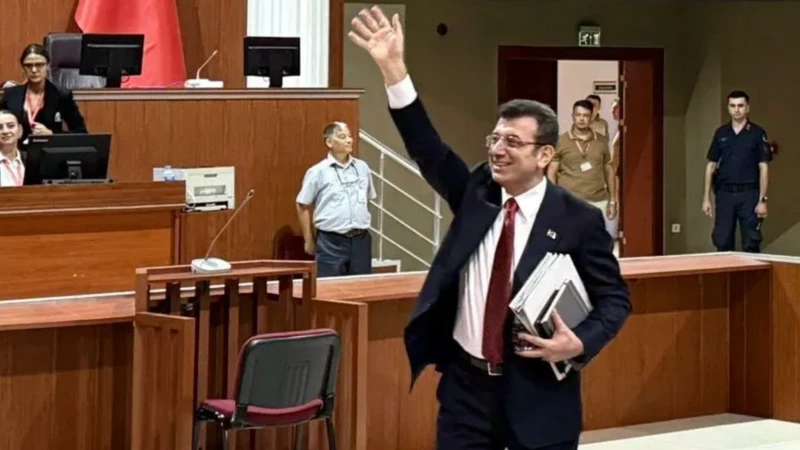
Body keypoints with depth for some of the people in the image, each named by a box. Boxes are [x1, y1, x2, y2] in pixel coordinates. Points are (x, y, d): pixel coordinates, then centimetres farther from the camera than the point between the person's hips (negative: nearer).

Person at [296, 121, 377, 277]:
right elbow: (303, 206, 1)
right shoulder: (318, 172, -5)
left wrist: (364, 224, 15)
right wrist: (309, 240, 2)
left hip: (361, 239, 4)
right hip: (331, 241, -4)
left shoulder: (362, 167, 8)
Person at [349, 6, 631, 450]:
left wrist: (580, 343, -19)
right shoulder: (477, 191, 4)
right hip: (466, 384, 3)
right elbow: (428, 148, -6)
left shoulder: (578, 219, -6)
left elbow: (614, 298, -1)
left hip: (538, 393, -3)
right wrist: (393, 69, -15)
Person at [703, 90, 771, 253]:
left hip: (749, 194, -3)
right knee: (723, 244, 4)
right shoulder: (721, 133, 9)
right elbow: (711, 165, 11)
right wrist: (706, 198, 6)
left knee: (751, 245, -1)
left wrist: (762, 200, -9)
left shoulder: (757, 133, -1)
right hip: (724, 194, 3)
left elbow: (763, 167, -3)